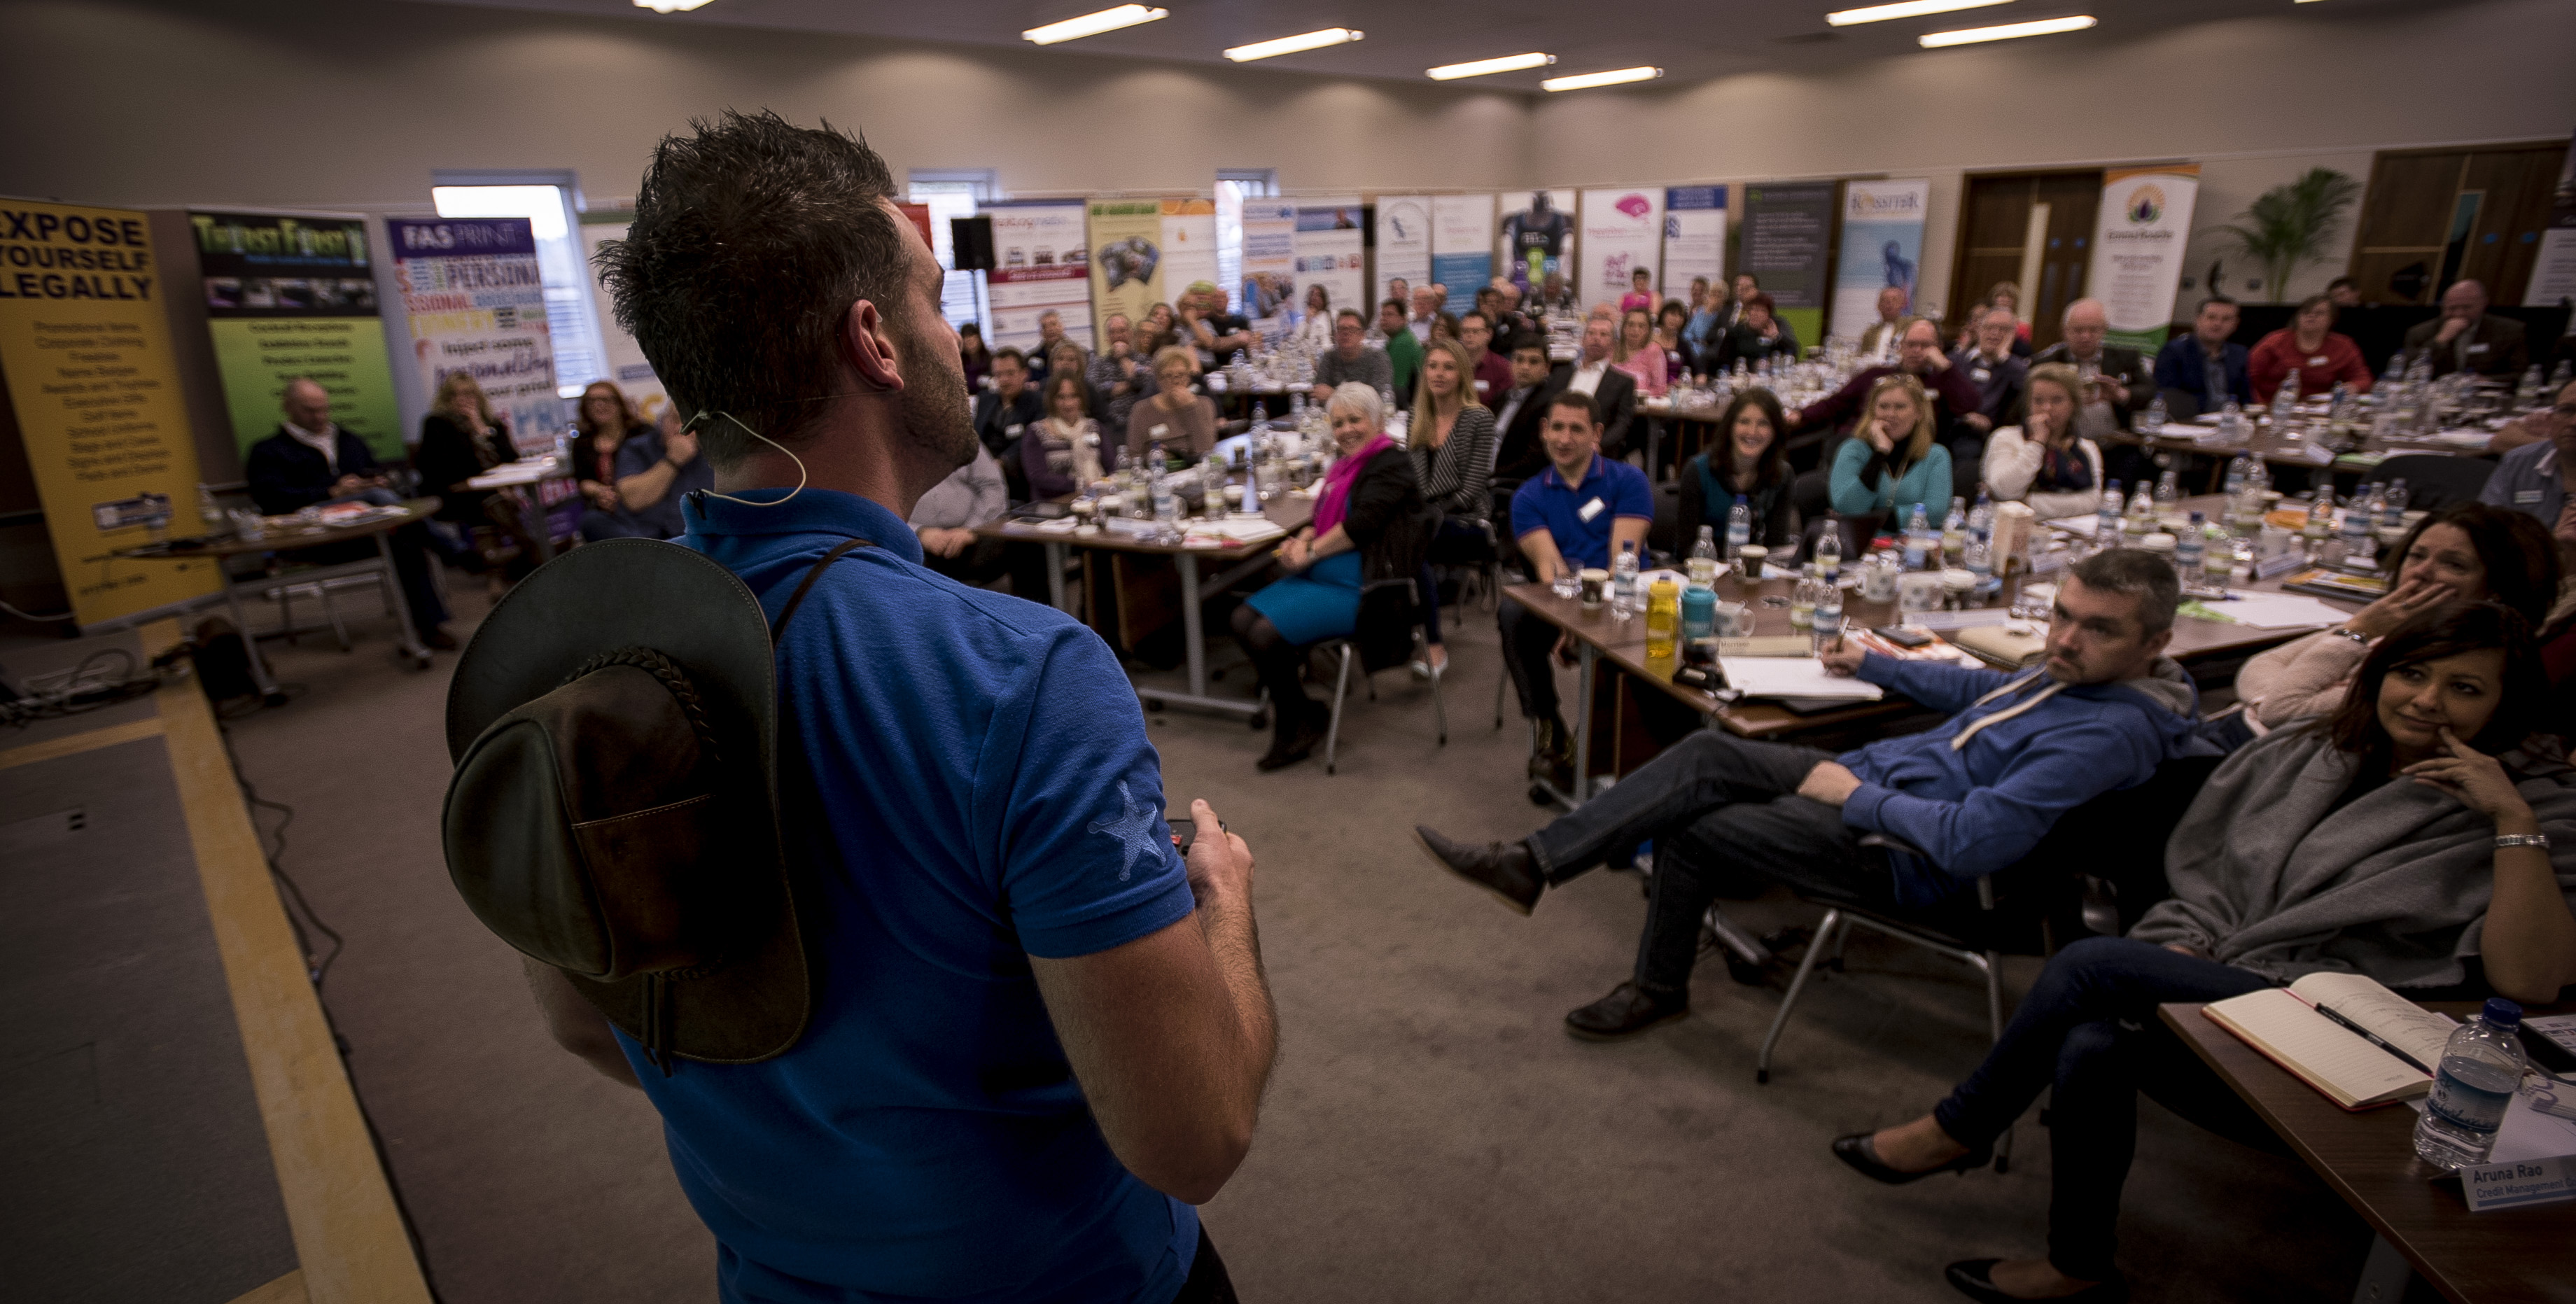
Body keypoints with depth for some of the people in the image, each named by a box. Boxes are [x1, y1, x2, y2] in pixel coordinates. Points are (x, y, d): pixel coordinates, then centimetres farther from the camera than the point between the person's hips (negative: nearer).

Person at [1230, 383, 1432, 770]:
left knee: (1267, 633, -22)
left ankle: (1303, 719, 1)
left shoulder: (1391, 464, -8)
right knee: (1244, 619, -6)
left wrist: (1310, 553, -14)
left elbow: (1362, 523, -19)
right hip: (1320, 577, 9)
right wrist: (1300, 541, -3)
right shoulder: (1346, 464, 18)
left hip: (1358, 589, -9)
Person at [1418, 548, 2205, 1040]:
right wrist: (1872, 665, 30)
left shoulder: (2117, 730, -22)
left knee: (1690, 832, -16)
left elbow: (1971, 840, -30)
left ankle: (1658, 991, 8)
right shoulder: (2074, 670, 8)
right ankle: (1529, 864, -10)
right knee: (1708, 754, -10)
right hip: (1870, 770, 9)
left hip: (1904, 855, -9)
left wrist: (1858, 796, -19)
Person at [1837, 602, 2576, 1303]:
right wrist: (2183, 954, -3)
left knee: (2093, 963, -25)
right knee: (2090, 1047, -30)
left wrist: (2514, 820, -20)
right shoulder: (2301, 759, 12)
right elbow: (2198, 878, 16)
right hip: (2212, 988, 5)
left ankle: (1957, 1133, -6)